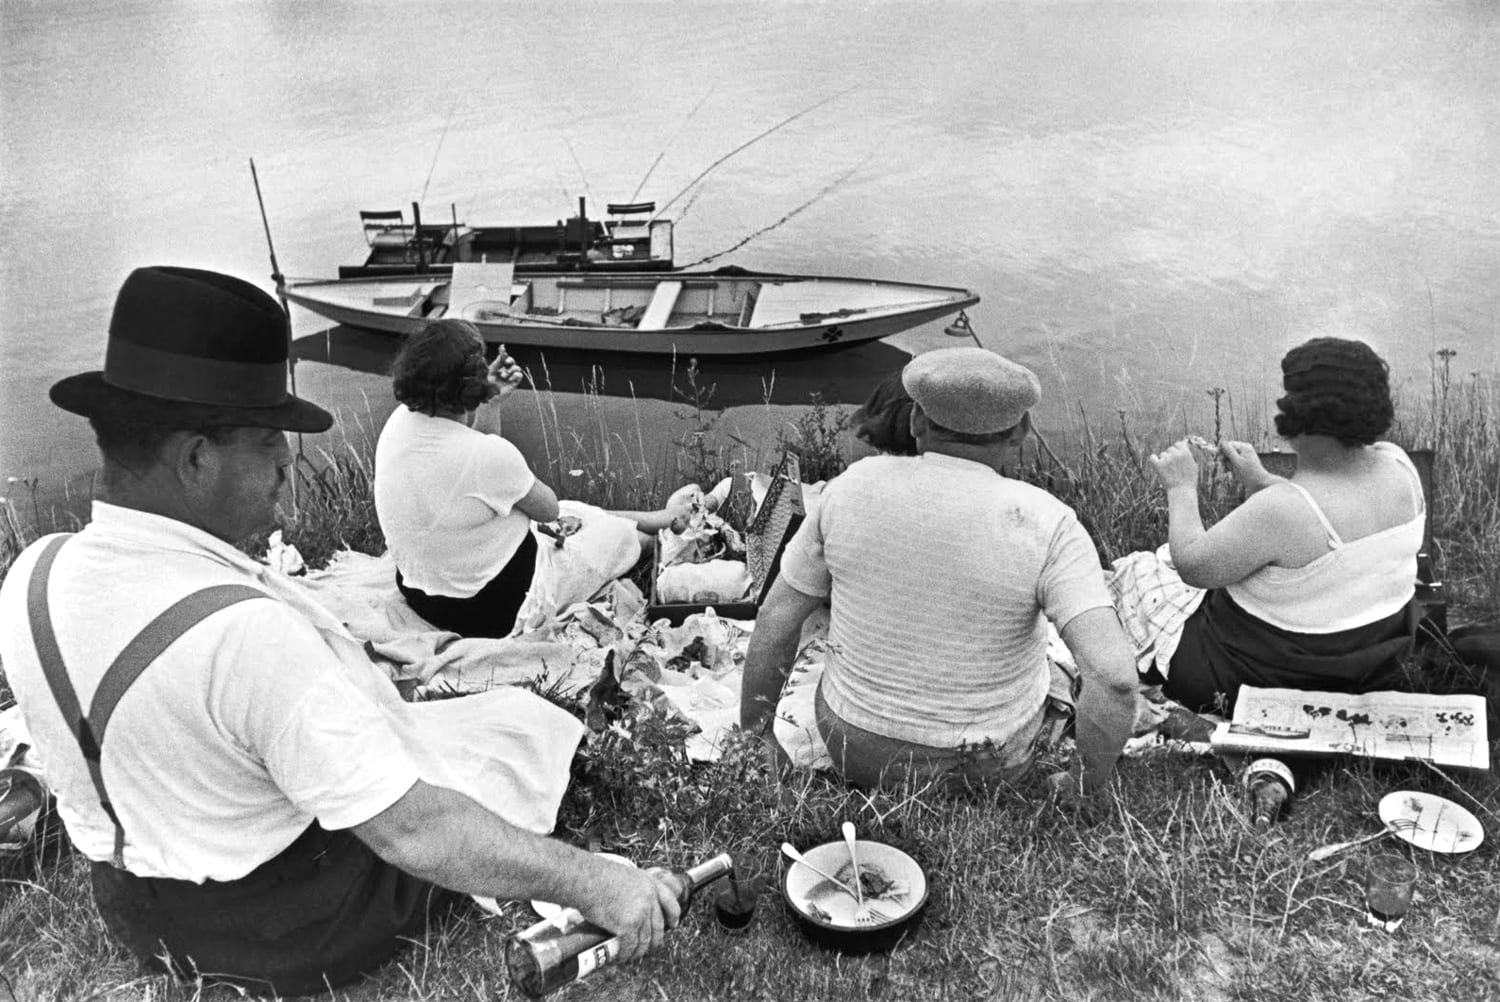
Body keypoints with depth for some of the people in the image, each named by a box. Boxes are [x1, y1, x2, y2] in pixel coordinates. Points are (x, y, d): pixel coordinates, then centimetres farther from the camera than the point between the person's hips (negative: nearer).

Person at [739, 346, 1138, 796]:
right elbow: (1115, 675, -29)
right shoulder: (1045, 526, -21)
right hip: (988, 765, -1)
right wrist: (1086, 784, -11)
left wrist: (752, 740, 7)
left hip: (855, 743, 1)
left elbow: (775, 620, -7)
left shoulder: (853, 486, -13)